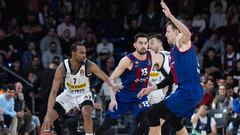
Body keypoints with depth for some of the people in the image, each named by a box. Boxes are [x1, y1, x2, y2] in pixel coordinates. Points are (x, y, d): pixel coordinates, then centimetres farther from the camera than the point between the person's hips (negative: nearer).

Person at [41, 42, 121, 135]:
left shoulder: (89, 65, -25)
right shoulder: (62, 68, -25)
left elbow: (106, 78, -24)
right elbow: (54, 92, -24)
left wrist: (113, 85, -51)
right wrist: (48, 115, -31)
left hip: (84, 94, -2)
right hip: (68, 94, 2)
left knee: (87, 114, -31)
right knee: (48, 118, -6)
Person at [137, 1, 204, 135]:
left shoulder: (182, 42, -5)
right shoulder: (174, 51, 22)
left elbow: (187, 33, -33)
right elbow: (171, 78, 27)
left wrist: (170, 16, -36)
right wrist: (151, 88, 24)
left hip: (189, 92, -11)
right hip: (185, 90, 11)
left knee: (154, 114, -13)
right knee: (174, 119, 31)